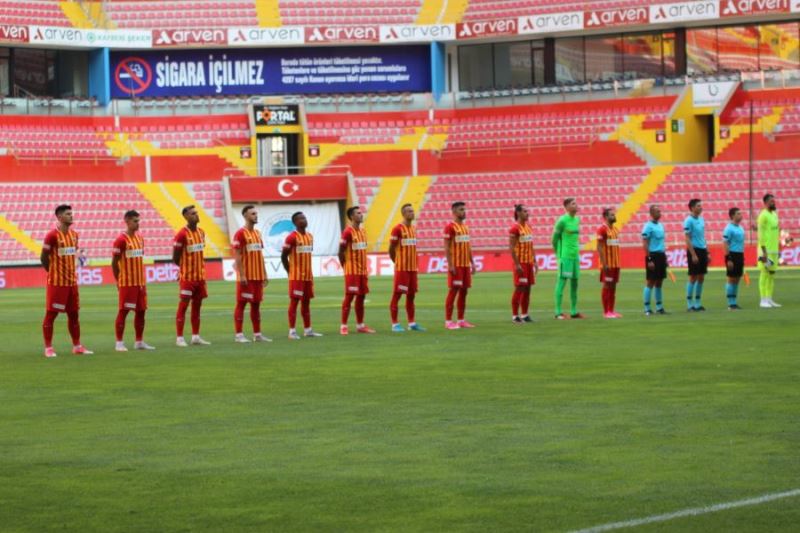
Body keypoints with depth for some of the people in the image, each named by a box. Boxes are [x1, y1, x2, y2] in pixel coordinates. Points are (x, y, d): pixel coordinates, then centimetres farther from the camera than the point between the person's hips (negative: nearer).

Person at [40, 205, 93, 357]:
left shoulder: (74, 234, 9)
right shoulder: (52, 235, -13)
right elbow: (43, 258, -8)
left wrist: (72, 272, 12)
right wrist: (54, 272, 0)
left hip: (72, 281, 7)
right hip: (57, 282, -7)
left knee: (74, 313, 10)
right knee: (51, 314, -2)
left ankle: (77, 346, 17)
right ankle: (48, 348, 2)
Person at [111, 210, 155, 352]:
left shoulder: (140, 237, 12)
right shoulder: (121, 240, -11)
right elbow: (114, 263, -10)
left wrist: (143, 280, 14)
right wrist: (119, 281, -7)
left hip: (140, 282, 7)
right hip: (127, 283, -7)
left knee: (141, 311, 9)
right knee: (123, 311, -4)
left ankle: (139, 342, 16)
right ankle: (119, 343, 0)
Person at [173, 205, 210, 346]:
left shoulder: (201, 232, 9)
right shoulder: (182, 234, -14)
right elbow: (175, 258, -10)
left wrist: (201, 268, 13)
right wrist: (186, 268, 2)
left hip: (200, 276, 7)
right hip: (187, 277, -7)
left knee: (197, 305, 10)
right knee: (183, 305, -5)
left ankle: (196, 336, 15)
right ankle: (179, 338, -3)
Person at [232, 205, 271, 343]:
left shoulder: (257, 233, 15)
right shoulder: (241, 233, -9)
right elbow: (237, 256, -13)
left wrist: (264, 274, 14)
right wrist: (242, 275, -19)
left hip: (258, 276, 8)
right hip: (246, 277, -8)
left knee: (256, 304, 10)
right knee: (241, 303, -5)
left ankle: (257, 334, 14)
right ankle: (238, 335, -4)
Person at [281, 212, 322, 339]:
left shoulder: (310, 236, 12)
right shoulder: (292, 237, -11)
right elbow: (283, 256, -10)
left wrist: (309, 271, 15)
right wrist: (290, 272, -8)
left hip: (308, 275, 7)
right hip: (296, 276, -7)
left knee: (306, 301, 11)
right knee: (294, 301, -7)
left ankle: (308, 330, 16)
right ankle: (292, 331, -6)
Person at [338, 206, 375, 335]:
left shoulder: (362, 231, 13)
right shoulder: (348, 232, -12)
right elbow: (341, 252, -12)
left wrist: (366, 268, 14)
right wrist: (345, 266, -8)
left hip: (363, 270, 8)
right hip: (352, 271, -8)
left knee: (361, 296, 9)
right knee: (349, 296, -8)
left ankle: (360, 325, 15)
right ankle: (343, 326, -5)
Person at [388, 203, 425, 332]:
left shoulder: (413, 229, 14)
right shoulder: (398, 229, -10)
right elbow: (391, 249, -8)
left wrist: (414, 264, 14)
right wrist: (397, 262, 1)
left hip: (413, 268, 7)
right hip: (401, 268, -7)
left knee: (411, 295, 10)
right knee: (397, 295, -4)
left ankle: (412, 323, 15)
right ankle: (395, 324, -2)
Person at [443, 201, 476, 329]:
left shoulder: (465, 227, 15)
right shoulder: (450, 227, -9)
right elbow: (446, 248, -12)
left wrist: (472, 263, 14)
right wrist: (450, 265, -18)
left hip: (466, 265, 8)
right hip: (456, 265, -8)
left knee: (464, 291, 8)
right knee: (453, 291, -7)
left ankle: (461, 320, 13)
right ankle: (448, 321, -5)